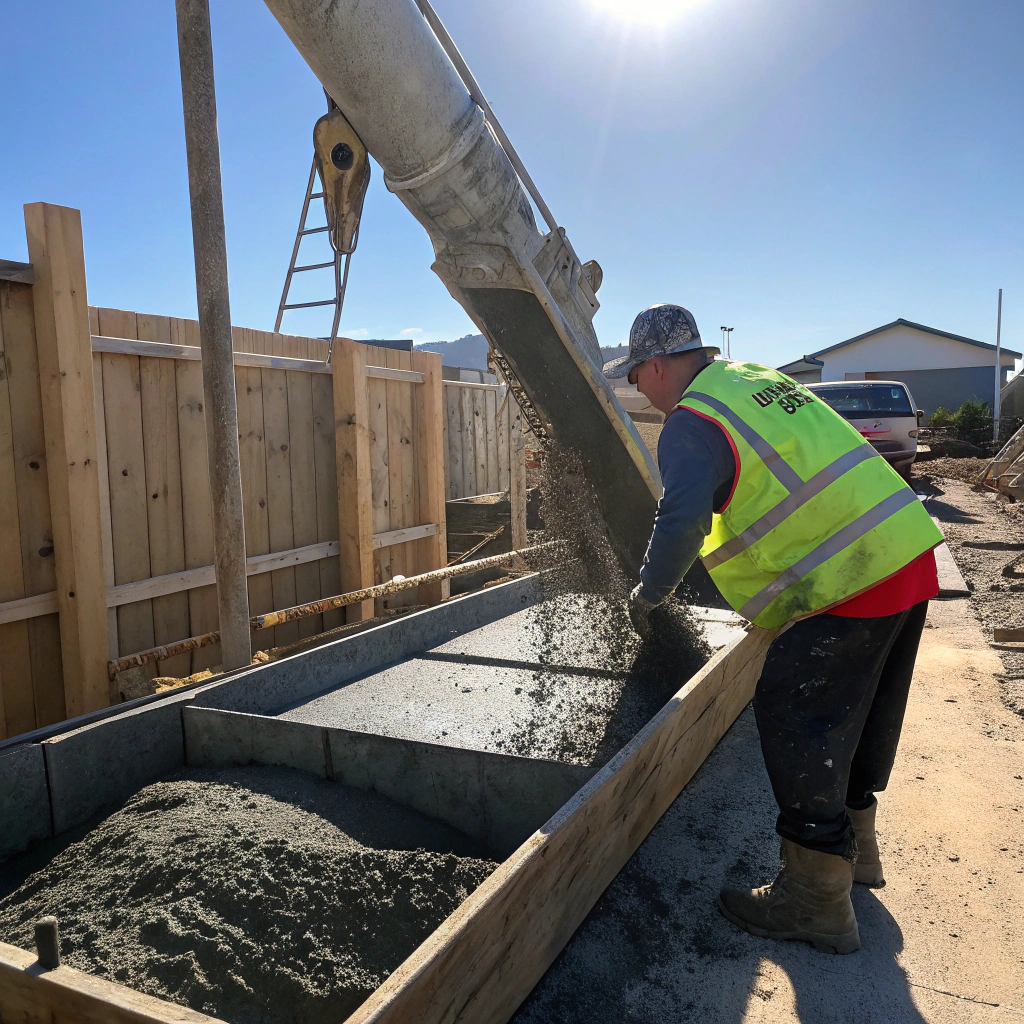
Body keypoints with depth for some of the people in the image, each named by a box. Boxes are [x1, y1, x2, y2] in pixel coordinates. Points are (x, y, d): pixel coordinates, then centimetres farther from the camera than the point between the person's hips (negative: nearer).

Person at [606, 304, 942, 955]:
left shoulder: (692, 422, -12)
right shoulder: (758, 379, 17)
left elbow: (682, 523, -23)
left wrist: (647, 596, -5)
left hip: (852, 582, -10)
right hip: (910, 558, 10)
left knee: (795, 721, 0)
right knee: (863, 716, 22)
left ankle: (816, 903, 12)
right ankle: (853, 850, 42)